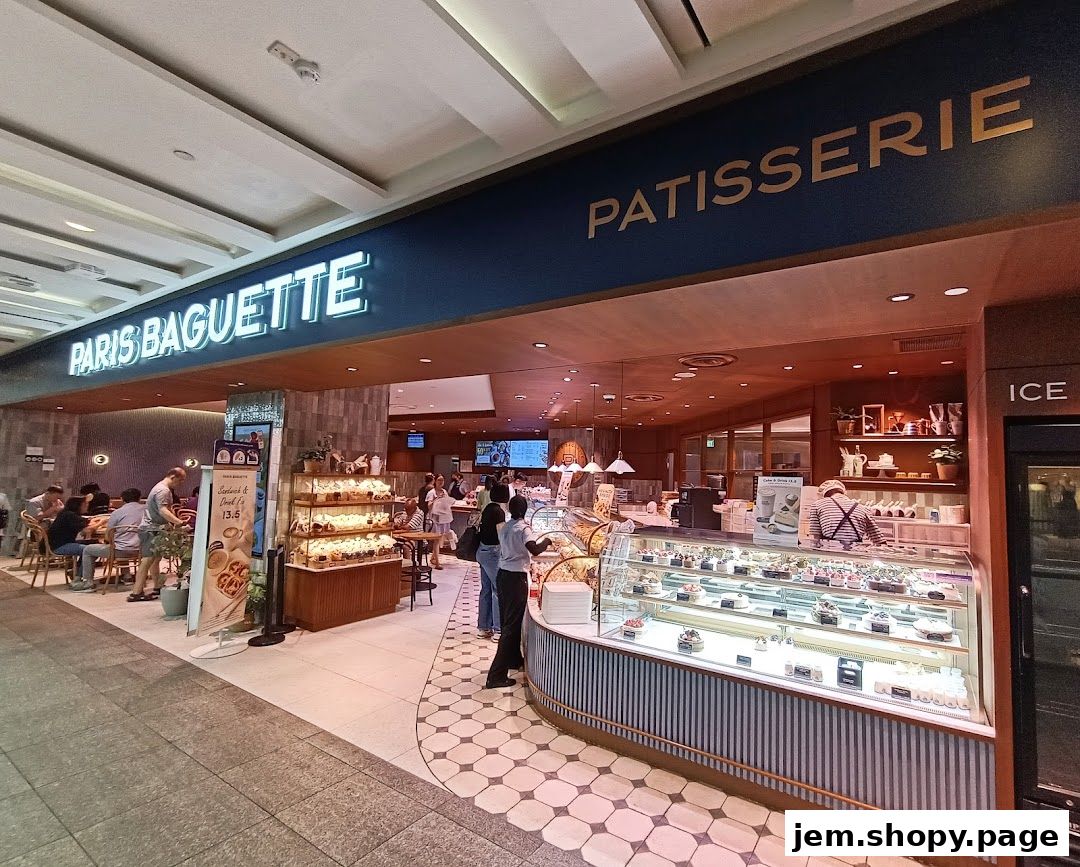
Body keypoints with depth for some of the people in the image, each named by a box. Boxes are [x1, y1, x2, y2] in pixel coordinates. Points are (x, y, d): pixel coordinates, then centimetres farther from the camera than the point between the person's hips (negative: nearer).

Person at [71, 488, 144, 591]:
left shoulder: (118, 512, -5)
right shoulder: (146, 509, 2)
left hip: (121, 550, -4)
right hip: (138, 549, 5)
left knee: (87, 550, 17)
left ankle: (88, 582, 16)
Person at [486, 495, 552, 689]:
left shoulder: (504, 527, 7)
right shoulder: (523, 528, -16)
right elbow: (535, 550, -28)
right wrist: (546, 542, -11)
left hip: (502, 574, 8)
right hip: (516, 578, -8)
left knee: (508, 620, 21)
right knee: (512, 625, -2)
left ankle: (514, 659, 40)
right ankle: (497, 675, -2)